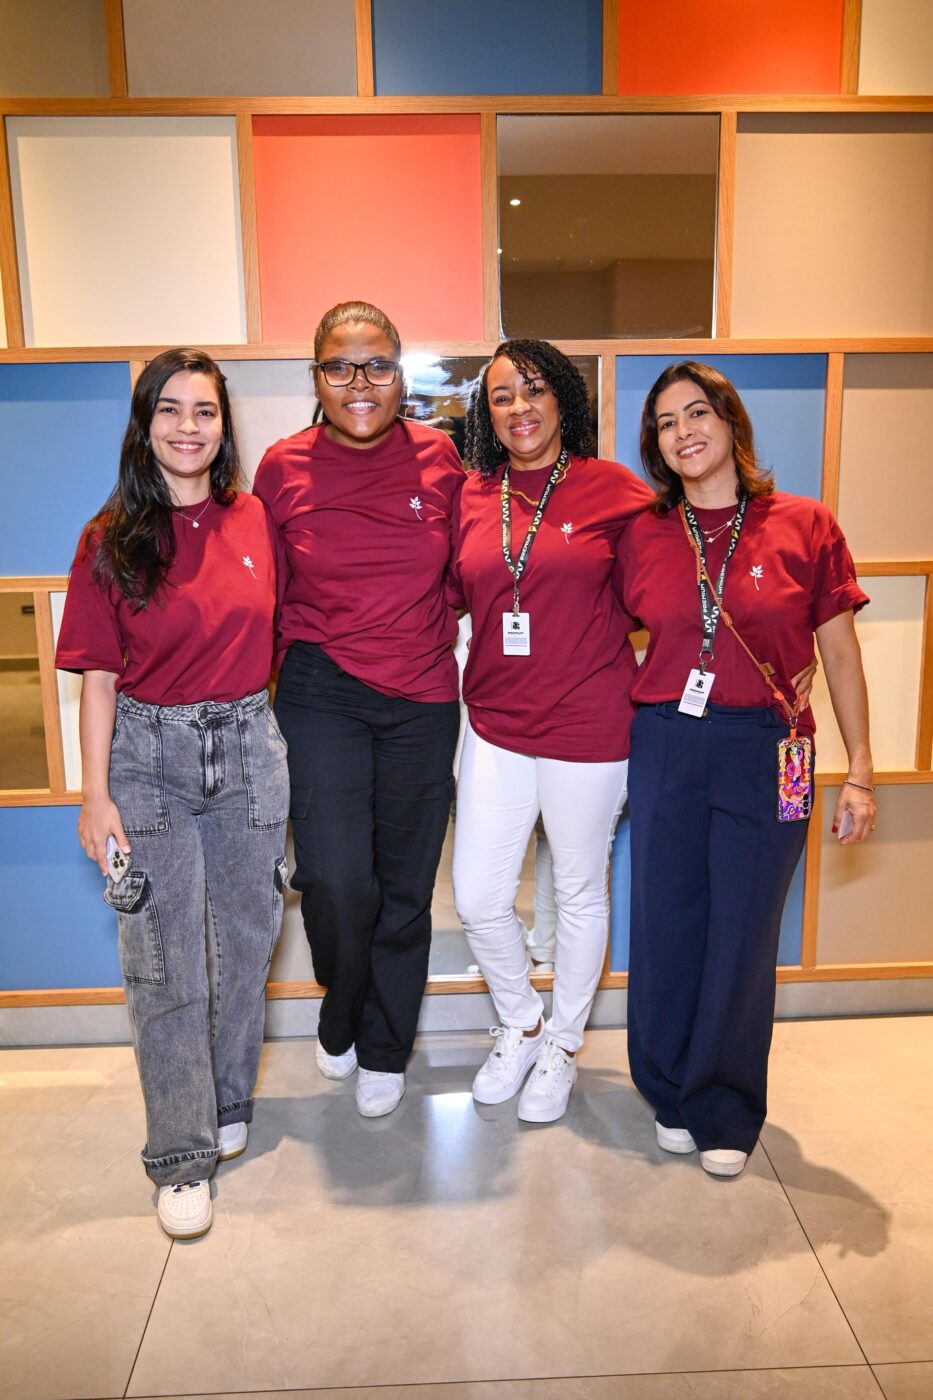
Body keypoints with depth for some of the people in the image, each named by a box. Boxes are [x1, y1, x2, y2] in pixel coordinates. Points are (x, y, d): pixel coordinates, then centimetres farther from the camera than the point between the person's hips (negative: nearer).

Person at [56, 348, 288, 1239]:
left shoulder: (253, 521, 3)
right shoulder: (111, 539, -5)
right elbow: (99, 675, -5)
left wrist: (265, 728, 9)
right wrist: (96, 793, -9)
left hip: (246, 746, 3)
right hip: (149, 751, -3)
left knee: (245, 940, 13)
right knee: (166, 963, 3)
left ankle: (228, 1105, 36)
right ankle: (181, 1155, 19)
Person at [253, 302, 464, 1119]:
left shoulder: (439, 458, -1)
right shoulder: (284, 467, -1)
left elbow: (467, 572, 9)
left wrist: (456, 662, 6)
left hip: (423, 698, 2)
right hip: (322, 691, -1)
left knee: (405, 883, 11)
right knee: (336, 881, -10)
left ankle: (383, 1051, 33)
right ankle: (339, 1020, 25)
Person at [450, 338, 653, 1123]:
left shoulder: (614, 490, -5)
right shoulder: (471, 497, 5)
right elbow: (452, 594, 13)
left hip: (588, 726, -3)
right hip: (496, 726, 3)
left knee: (580, 893, 13)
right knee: (479, 899, 6)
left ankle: (563, 1046, 36)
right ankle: (520, 1027, 35)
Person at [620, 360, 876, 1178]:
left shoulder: (805, 526, -1)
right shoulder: (643, 535, 4)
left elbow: (841, 656, 1)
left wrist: (860, 772, -1)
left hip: (767, 753, -2)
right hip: (665, 745, 2)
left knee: (743, 935, 6)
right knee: (667, 926, 10)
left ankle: (727, 1111, 29)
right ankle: (675, 1094, 33)